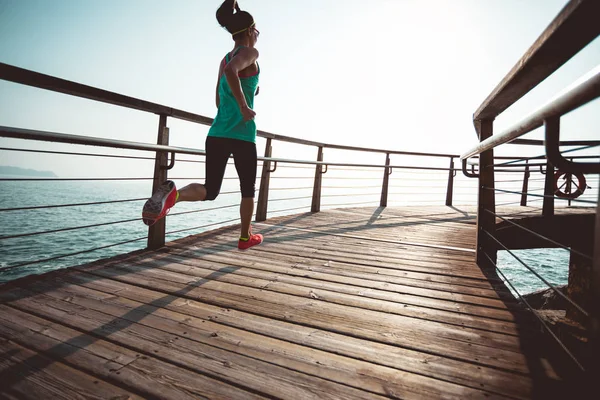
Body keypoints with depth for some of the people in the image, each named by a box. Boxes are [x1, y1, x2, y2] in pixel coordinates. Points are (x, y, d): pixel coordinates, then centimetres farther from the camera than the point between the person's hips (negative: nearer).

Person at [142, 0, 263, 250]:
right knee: (248, 189, 12)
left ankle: (173, 194, -24)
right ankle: (245, 237, 25)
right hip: (242, 134, -6)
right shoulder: (250, 53, -2)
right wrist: (245, 107, -20)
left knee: (210, 190, 6)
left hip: (217, 133, 6)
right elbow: (231, 71, -26)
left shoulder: (225, 58, 21)